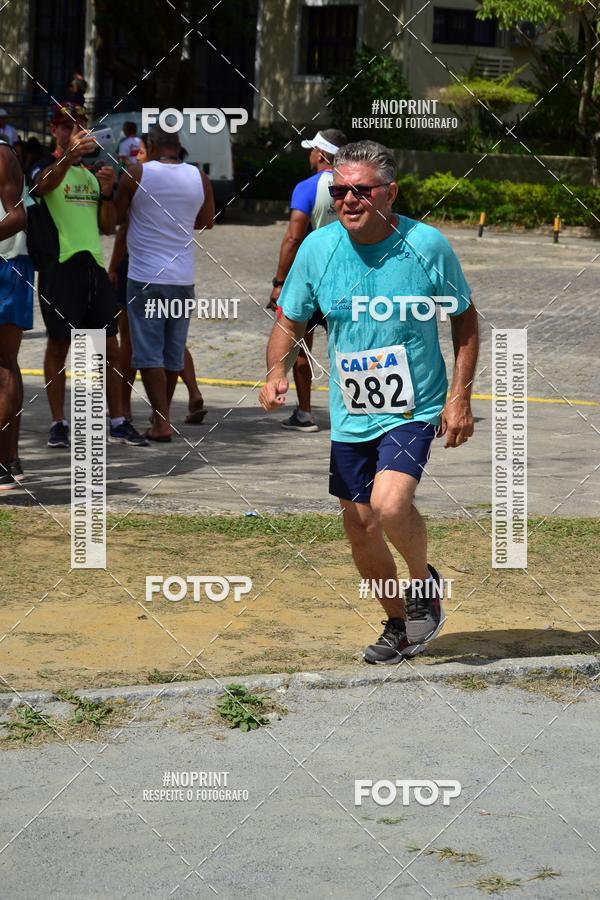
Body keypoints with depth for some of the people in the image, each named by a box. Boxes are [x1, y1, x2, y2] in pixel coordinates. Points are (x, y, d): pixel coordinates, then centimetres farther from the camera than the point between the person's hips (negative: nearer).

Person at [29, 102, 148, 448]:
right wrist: (69, 156, -46)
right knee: (59, 345, -1)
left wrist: (107, 193, 0)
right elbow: (42, 186, -28)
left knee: (110, 347, 5)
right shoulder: (47, 168, -1)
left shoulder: (92, 173, 18)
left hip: (94, 266, 6)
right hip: (60, 266, -6)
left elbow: (108, 228, 18)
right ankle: (59, 423, 5)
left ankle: (119, 422, 11)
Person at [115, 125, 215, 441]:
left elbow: (116, 218, 3)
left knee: (148, 353, -1)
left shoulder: (135, 175, -7)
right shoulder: (199, 178, 2)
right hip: (183, 277, 4)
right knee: (173, 352, 14)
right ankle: (162, 413, 25)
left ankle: (161, 422, -8)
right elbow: (207, 222, 16)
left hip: (145, 277, -4)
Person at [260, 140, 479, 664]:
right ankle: (399, 625, 34)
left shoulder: (427, 246, -12)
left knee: (390, 505, -25)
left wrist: (460, 396, -5)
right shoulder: (317, 248, -5)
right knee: (359, 524, 10)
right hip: (350, 413, 4)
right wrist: (277, 371, -12)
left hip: (413, 408, -4)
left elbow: (465, 319, 1)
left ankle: (425, 581, 7)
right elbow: (291, 321, 8)